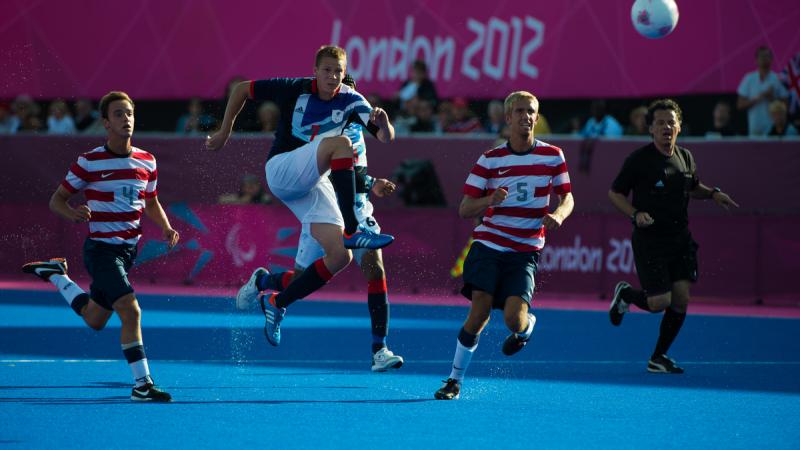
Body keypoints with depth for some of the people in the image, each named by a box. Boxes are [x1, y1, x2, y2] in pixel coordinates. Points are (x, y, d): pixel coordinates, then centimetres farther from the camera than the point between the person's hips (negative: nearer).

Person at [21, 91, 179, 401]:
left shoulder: (147, 162, 3)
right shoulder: (89, 162, -11)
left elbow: (151, 203, 19)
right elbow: (57, 200, -3)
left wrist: (166, 228, 0)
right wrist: (73, 214, -25)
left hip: (128, 250, 6)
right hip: (101, 249, -6)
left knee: (95, 320, 20)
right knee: (131, 312, -21)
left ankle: (54, 273, 41)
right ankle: (143, 384, -17)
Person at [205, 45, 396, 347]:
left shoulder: (350, 101, 1)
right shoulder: (294, 89, -6)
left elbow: (387, 137, -9)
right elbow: (242, 89, 7)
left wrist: (383, 123, -33)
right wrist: (224, 132, 9)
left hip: (314, 183, 4)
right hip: (281, 170, -4)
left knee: (340, 257, -13)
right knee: (339, 142, -31)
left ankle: (278, 302, 4)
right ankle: (351, 231, -38)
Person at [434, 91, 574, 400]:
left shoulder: (552, 156, 2)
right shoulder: (490, 159, 1)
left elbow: (567, 198, 11)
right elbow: (464, 210, 1)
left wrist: (558, 215, -13)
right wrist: (490, 200, -21)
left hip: (525, 251, 0)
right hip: (488, 244, 0)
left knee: (514, 318, -16)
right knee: (479, 313, -14)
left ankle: (526, 327, 23)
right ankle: (455, 380, -1)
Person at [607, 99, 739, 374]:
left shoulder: (685, 157, 8)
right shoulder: (639, 160, -9)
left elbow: (694, 187, 26)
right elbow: (615, 193, -2)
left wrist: (712, 194, 5)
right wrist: (635, 214, -18)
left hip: (680, 240, 5)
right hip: (649, 241, -5)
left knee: (680, 300, -2)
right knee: (659, 302, -10)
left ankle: (659, 358, 14)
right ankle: (624, 294, 24)